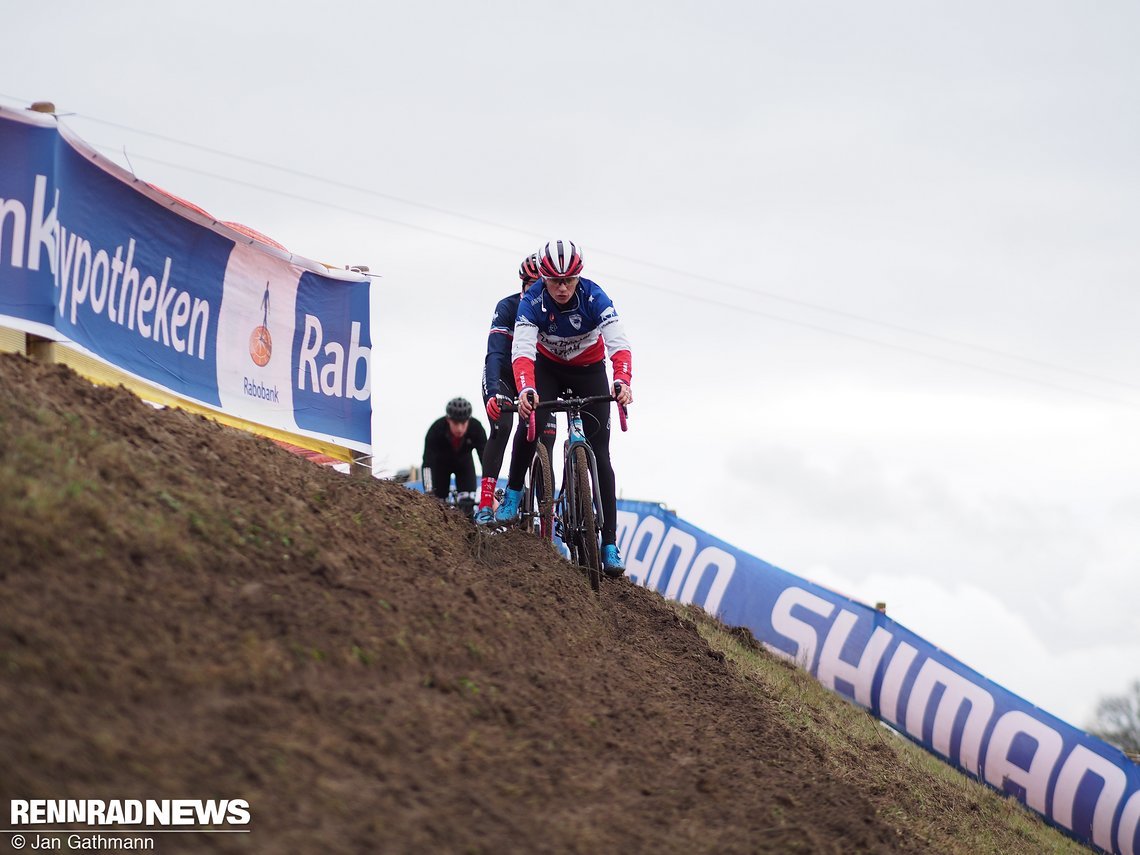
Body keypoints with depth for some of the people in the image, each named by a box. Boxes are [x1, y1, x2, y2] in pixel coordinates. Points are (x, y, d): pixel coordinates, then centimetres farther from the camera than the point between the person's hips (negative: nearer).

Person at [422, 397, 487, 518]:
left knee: (467, 503, -16)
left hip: (464, 461, 1)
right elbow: (427, 463, -41)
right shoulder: (436, 430, -37)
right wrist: (428, 493, -51)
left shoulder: (476, 428, -34)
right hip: (440, 462, -1)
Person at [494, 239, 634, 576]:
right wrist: (525, 390, -57)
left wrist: (622, 381, -58)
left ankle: (609, 546, -10)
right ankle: (513, 495, -5)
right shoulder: (532, 301, -27)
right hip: (548, 367, 1)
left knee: (599, 453, -9)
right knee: (530, 417, -29)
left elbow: (619, 343, -39)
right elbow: (522, 350, -38)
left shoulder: (594, 297, -29)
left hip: (589, 371, 0)